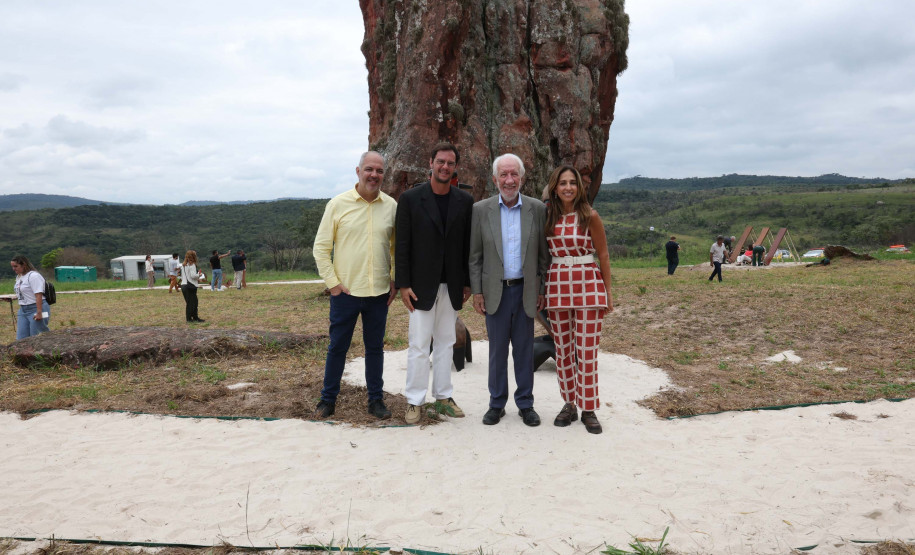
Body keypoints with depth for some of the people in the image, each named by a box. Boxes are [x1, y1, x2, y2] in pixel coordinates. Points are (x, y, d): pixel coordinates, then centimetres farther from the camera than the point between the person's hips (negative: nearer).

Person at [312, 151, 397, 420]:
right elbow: (321, 248, -1)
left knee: (375, 347, 11)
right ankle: (328, 399, 23)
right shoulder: (338, 204, -3)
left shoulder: (391, 206, 4)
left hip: (379, 292, 2)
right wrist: (332, 282, -6)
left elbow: (397, 247, 13)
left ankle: (376, 400, 24)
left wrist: (395, 281, 7)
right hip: (345, 291, -2)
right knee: (337, 347, 8)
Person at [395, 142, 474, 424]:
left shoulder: (464, 200, 5)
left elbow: (467, 245, 8)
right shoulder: (410, 198, -4)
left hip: (452, 285, 3)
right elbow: (402, 245, -5)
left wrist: (468, 283, 5)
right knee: (419, 344, -1)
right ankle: (415, 401, 10)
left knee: (446, 342, 12)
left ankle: (444, 394, 24)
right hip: (422, 284, -3)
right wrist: (403, 285, -9)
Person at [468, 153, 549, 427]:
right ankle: (497, 404, 20)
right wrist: (476, 292, -1)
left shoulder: (537, 209, 1)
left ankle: (525, 404, 22)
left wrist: (542, 290, 2)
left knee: (525, 351, 9)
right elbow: (475, 256, 2)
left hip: (525, 290, 1)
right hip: (496, 291, 0)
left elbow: (543, 254, 5)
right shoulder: (481, 210, 0)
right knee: (497, 351, 7)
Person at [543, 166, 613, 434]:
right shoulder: (548, 216, 6)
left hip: (588, 285, -3)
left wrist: (607, 291, 1)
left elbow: (603, 255, 2)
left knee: (587, 349, -2)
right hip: (557, 286, 3)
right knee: (563, 349, 8)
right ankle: (569, 404, 21)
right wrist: (541, 289, 10)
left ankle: (589, 409, 9)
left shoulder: (589, 216, -3)